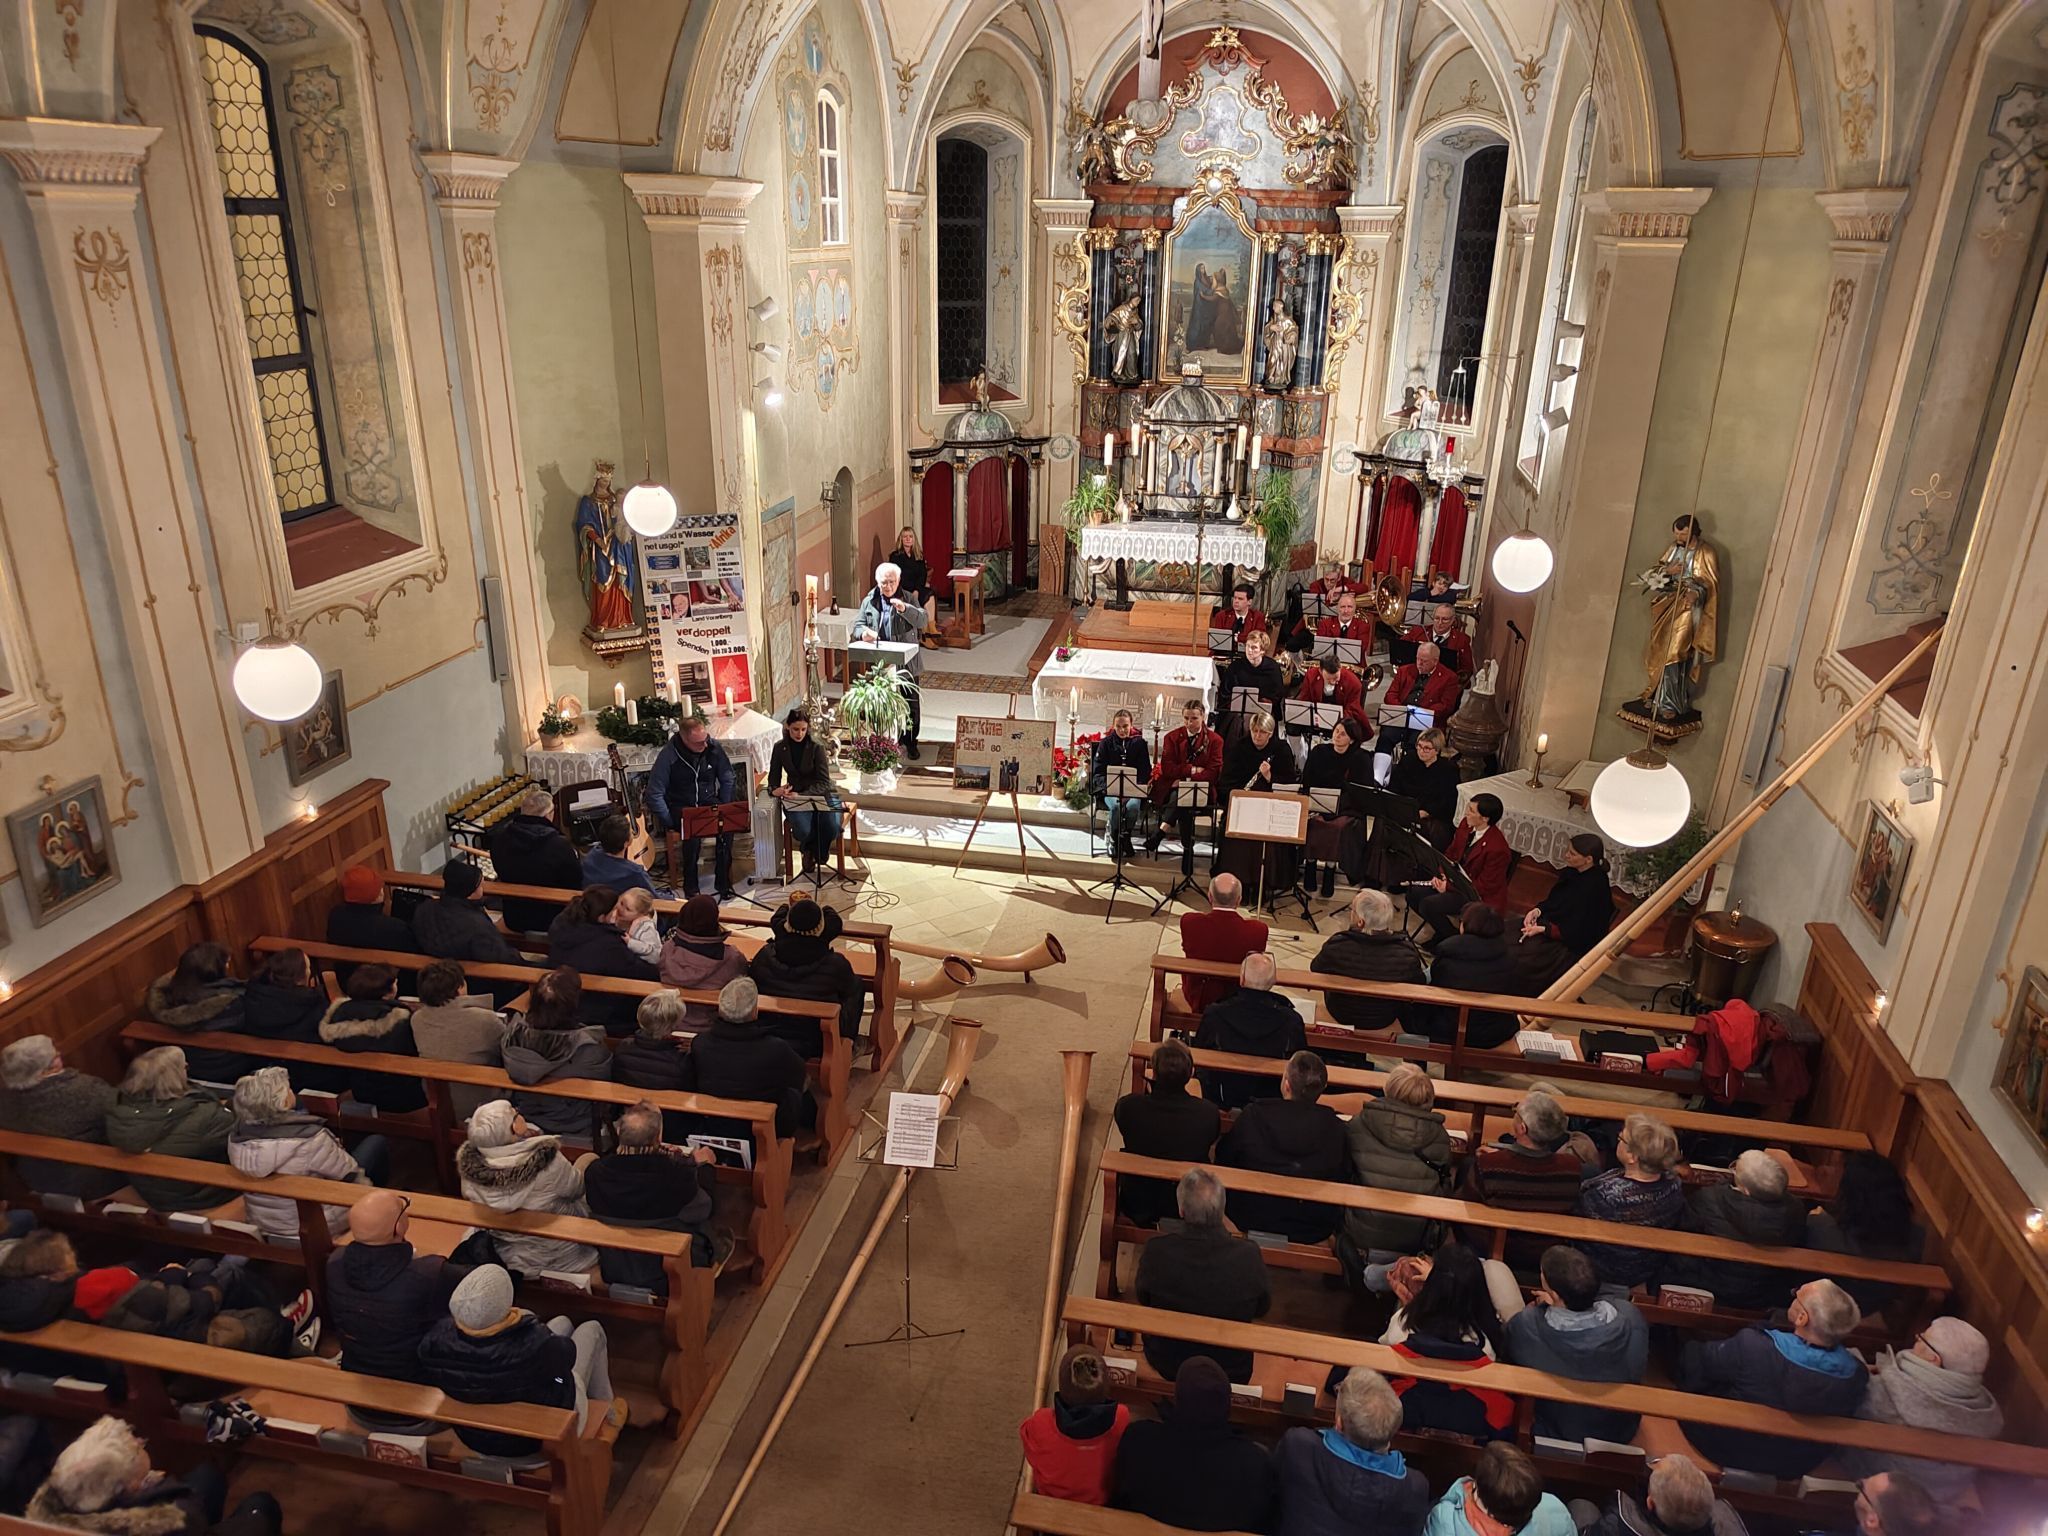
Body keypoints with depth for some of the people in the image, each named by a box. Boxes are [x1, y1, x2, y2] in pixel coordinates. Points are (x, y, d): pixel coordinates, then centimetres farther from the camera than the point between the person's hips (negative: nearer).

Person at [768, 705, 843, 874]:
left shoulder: (816, 747, -8)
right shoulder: (780, 748, 2)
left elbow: (824, 782, -11)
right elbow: (774, 776, 10)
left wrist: (802, 795, -25)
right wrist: (775, 789, -15)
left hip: (821, 794, -1)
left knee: (832, 828, -30)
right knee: (803, 831, -32)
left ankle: (816, 855, 7)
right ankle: (809, 852, 9)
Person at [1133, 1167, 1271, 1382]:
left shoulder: (1157, 1250, -29)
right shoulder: (1249, 1254, -29)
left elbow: (1144, 1300, -7)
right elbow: (1262, 1308, -8)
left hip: (1166, 1364, 0)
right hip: (1232, 1371, 0)